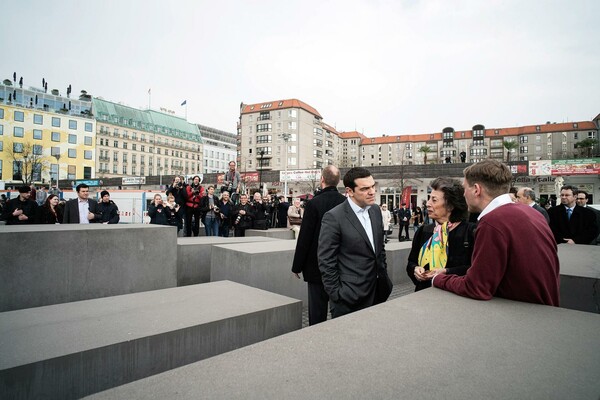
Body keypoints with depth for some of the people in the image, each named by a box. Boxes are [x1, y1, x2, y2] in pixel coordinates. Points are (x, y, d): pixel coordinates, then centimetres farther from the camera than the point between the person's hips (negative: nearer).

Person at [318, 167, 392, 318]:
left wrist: (384, 276, 14)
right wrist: (336, 294, -12)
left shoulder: (376, 211, 6)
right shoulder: (333, 218, -16)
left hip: (377, 293, 6)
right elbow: (326, 262, -14)